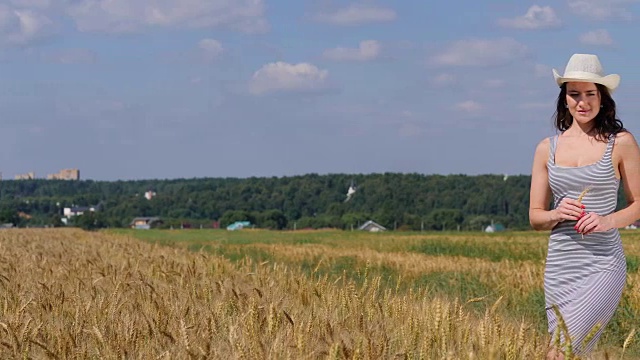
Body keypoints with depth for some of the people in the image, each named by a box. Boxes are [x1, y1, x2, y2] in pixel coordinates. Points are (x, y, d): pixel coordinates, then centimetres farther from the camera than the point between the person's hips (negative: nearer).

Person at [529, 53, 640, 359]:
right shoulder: (547, 148, 8)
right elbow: (535, 216, 11)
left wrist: (607, 221, -14)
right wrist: (557, 214, -10)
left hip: (602, 265, -4)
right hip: (559, 265, 4)